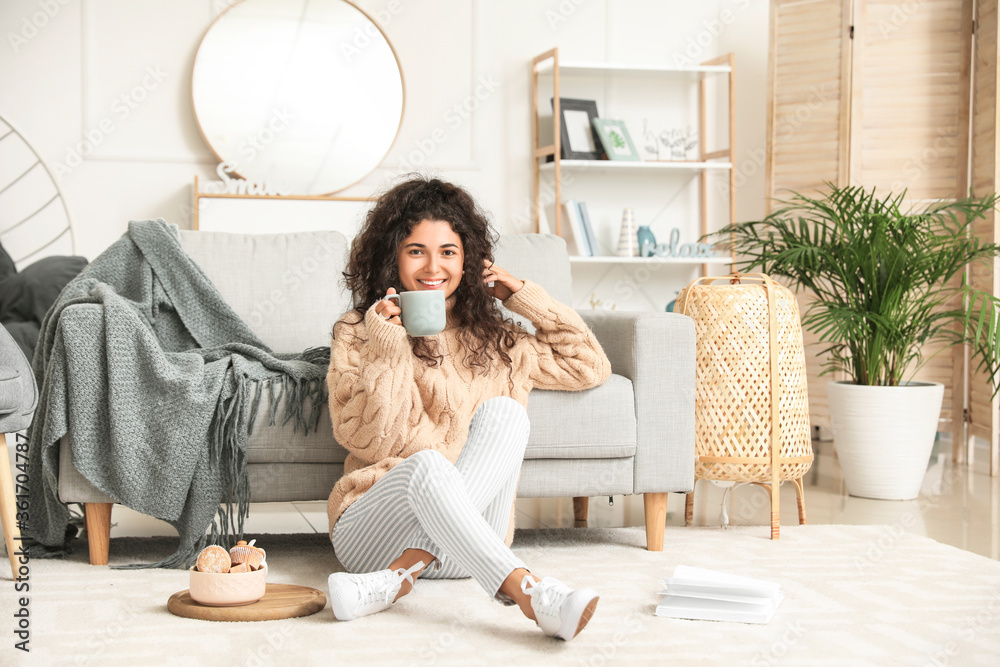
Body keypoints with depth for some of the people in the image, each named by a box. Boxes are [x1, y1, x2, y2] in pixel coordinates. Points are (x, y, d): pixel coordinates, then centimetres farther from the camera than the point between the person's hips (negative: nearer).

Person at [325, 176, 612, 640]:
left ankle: (396, 579, -35)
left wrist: (520, 294, 16)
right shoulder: (358, 332, 8)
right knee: (425, 463, -36)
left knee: (504, 411, -24)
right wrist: (385, 348, -12)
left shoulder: (492, 338, 21)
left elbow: (590, 366, 20)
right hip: (372, 528, -3)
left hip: (468, 537, 3)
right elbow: (366, 440, -3)